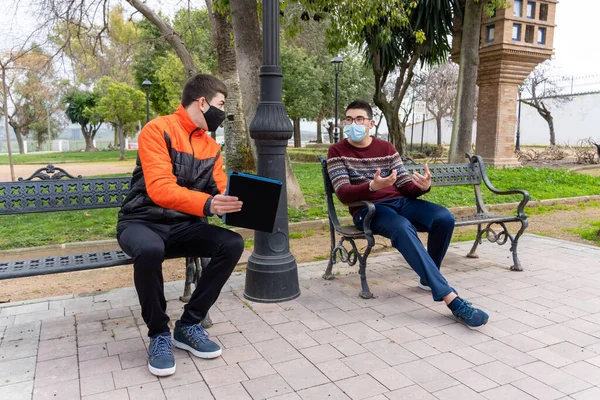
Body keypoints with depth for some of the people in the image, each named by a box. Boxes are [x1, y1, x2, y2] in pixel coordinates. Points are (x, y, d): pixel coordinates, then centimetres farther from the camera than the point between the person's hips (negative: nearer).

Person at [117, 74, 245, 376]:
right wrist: (207, 204, -39)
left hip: (183, 226, 6)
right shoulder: (158, 130, -12)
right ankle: (159, 334, -12)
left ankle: (188, 325, -4)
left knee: (233, 244, -19)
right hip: (142, 222, -5)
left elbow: (221, 192, 7)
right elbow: (160, 189, -25)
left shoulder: (212, 147, 8)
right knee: (150, 251, -39)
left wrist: (238, 203, -17)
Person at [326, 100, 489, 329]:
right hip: (368, 209, -4)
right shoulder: (337, 152, 2)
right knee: (404, 228, -37)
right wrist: (372, 186, -30)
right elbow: (343, 193, -11)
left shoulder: (386, 148, 14)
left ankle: (428, 277, 3)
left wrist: (423, 186, -16)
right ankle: (451, 299, -38)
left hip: (400, 201, 5)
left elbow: (405, 186, 9)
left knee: (444, 218, -22)